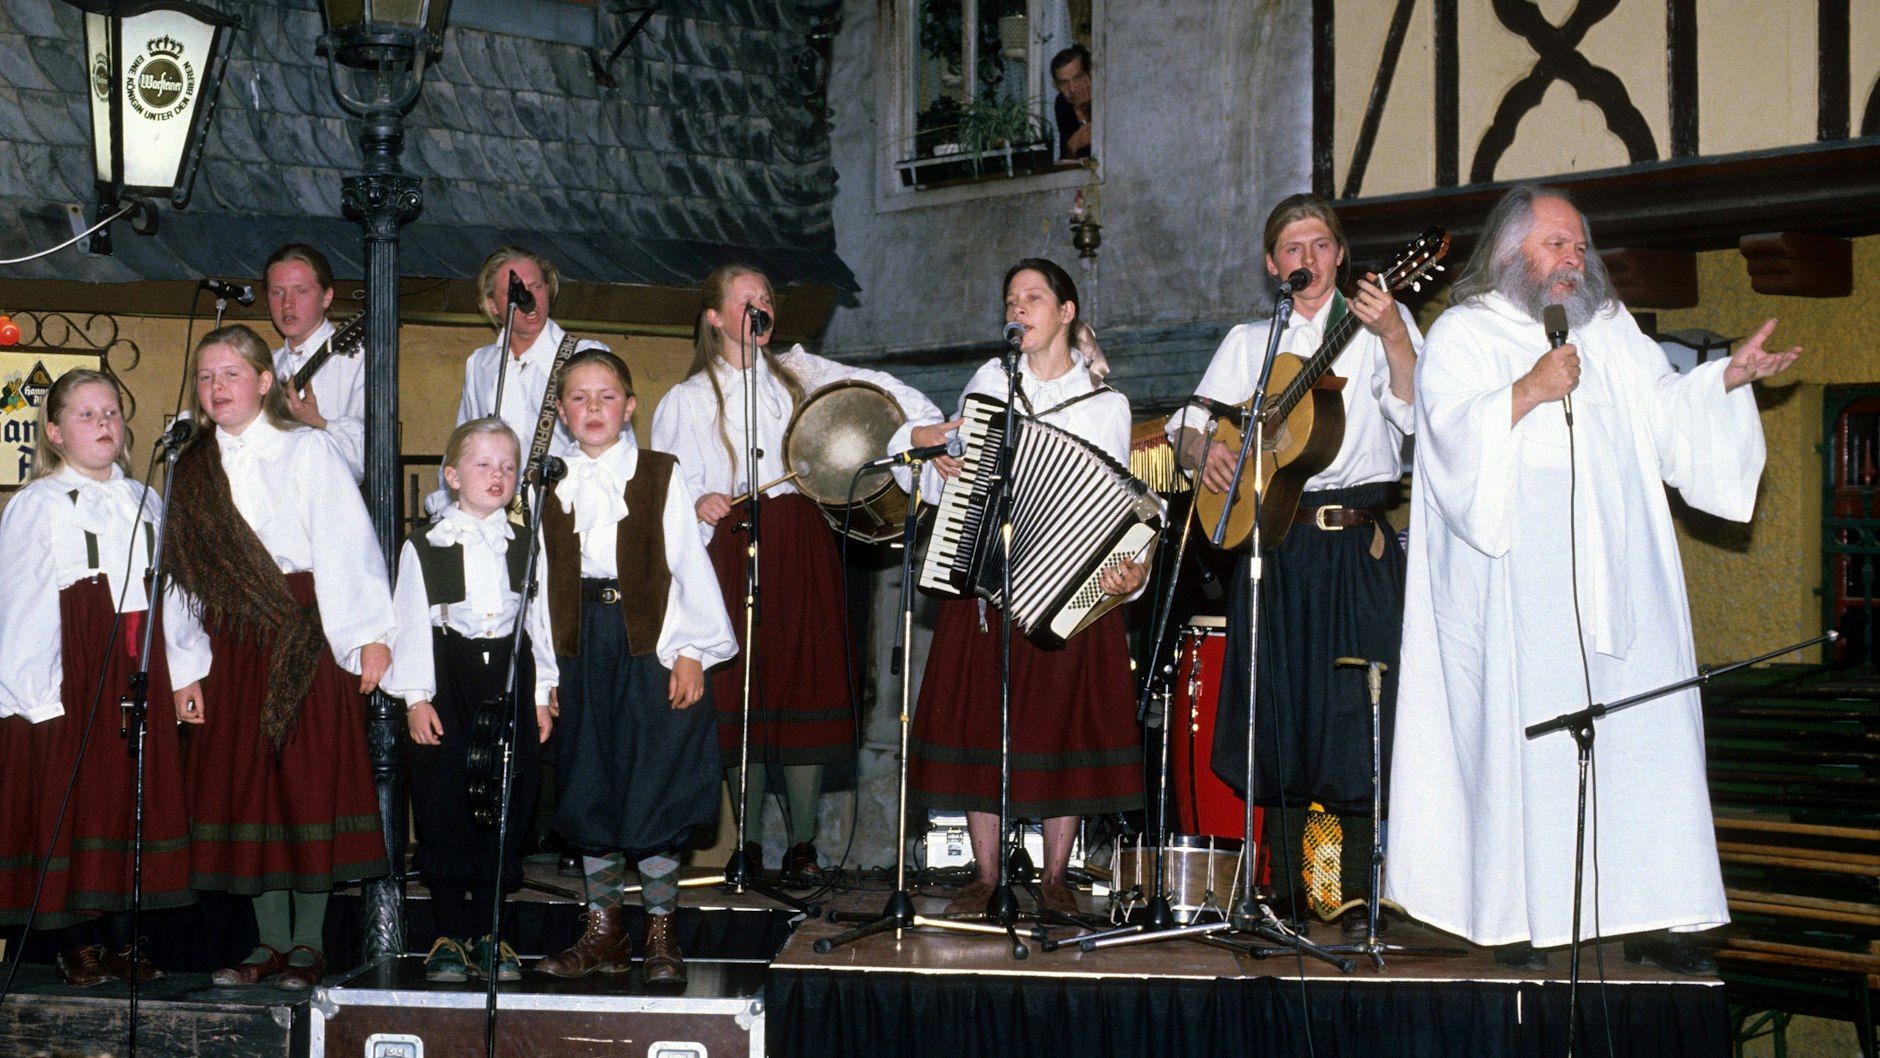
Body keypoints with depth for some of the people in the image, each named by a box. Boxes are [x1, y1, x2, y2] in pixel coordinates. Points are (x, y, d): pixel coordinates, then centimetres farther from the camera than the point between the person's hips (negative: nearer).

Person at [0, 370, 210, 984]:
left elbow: (173, 590, 16)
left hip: (140, 672, 5)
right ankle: (77, 946, 6)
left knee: (134, 797, 5)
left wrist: (186, 669, 9)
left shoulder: (143, 502, 16)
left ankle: (121, 941, 12)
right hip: (72, 674, -5)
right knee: (70, 802, -3)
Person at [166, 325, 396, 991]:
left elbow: (347, 542, -6)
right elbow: (193, 570, 11)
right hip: (233, 642, 4)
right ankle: (272, 941, 13)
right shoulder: (193, 468, 12)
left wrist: (370, 634, -12)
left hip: (307, 633, -4)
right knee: (244, 780, 4)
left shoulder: (306, 451, 0)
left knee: (311, 779, -3)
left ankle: (308, 944, 5)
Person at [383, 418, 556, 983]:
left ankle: (487, 934, 12)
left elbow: (539, 620, 11)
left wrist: (541, 693, 6)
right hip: (447, 679, -2)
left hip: (510, 673, 2)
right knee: (443, 804, -3)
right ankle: (449, 935, 7)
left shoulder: (527, 546, 11)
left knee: (507, 803, 2)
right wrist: (416, 697, -6)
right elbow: (411, 624, 0)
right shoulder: (425, 546, 3)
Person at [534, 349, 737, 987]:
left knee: (654, 790, -4)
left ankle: (661, 938, 8)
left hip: (650, 641, -3)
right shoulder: (552, 485, 10)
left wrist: (691, 652, -7)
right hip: (582, 643, 3)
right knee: (590, 791, 7)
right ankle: (603, 934, 18)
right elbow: (543, 576, 10)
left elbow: (688, 564, -1)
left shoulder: (661, 476, 2)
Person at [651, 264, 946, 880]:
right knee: (741, 692, -4)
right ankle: (748, 845, 6)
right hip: (733, 546, -2)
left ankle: (802, 845, 3)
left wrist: (927, 424, -4)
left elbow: (875, 388, 11)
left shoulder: (797, 372, 16)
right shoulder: (687, 400, 9)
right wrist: (699, 504, -19)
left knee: (808, 685, -3)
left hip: (802, 545, 2)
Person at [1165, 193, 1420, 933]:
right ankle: (1282, 892, 11)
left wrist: (1393, 337, -22)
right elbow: (1188, 425, 16)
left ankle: (1357, 892, -1)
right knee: (1276, 713, 3)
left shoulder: (1380, 326, 8)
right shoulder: (1248, 342, 18)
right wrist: (1204, 452, -6)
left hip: (1358, 546, -3)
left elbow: (1417, 414, -7)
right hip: (1271, 544, 3)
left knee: (1354, 714, -8)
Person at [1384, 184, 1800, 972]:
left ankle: (1647, 915, 3)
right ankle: (1517, 918, 0)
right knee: (1522, 732, -7)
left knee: (1644, 726, -1)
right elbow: (1451, 432, -8)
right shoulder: (1463, 334, 5)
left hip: (1617, 573, 5)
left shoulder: (1611, 329, 20)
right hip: (1516, 577, -5)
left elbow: (1665, 409, 14)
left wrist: (1729, 377, -1)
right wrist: (1529, 391, -17)